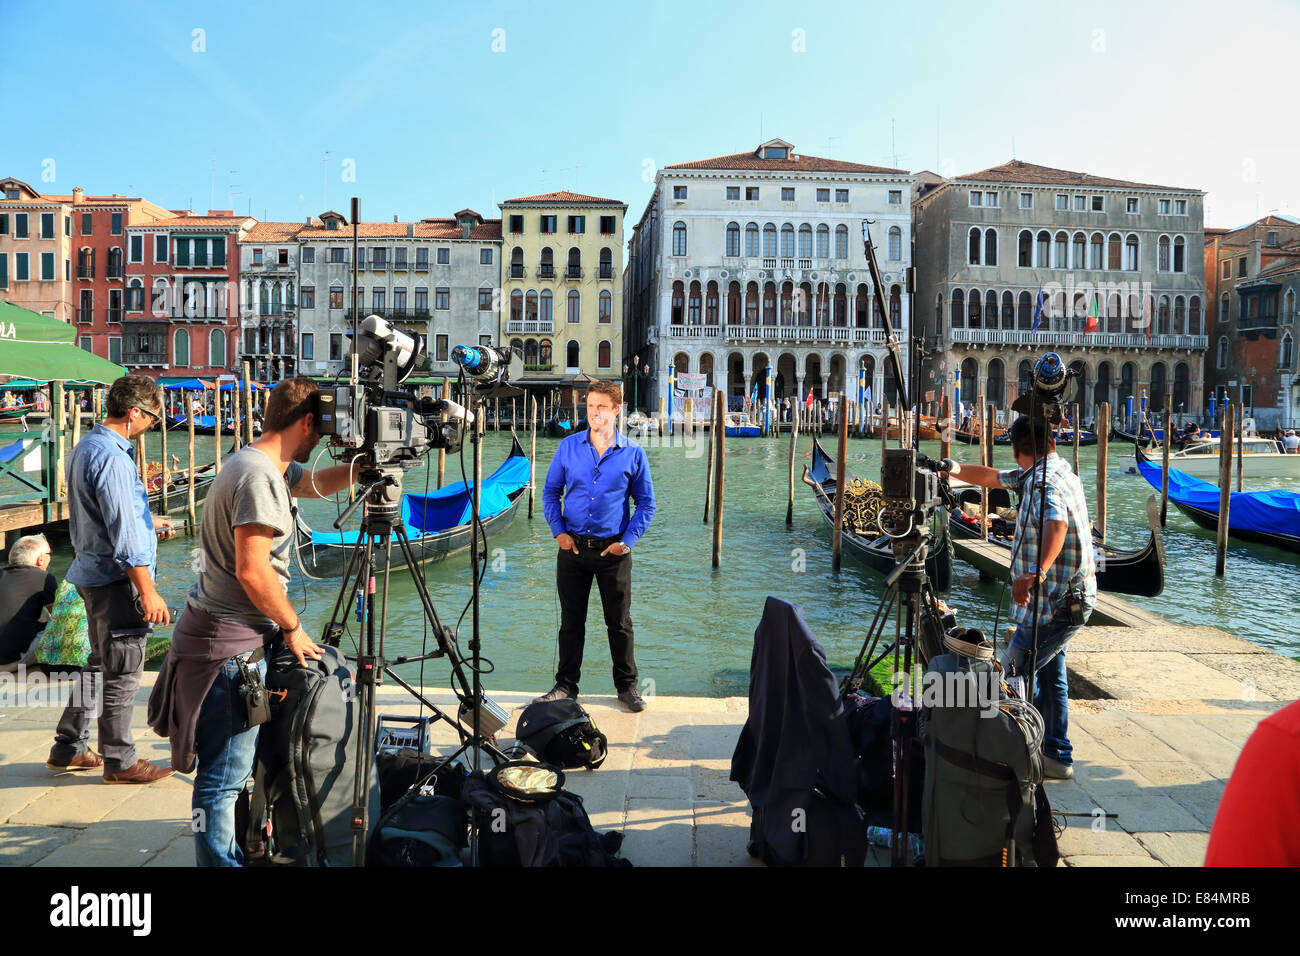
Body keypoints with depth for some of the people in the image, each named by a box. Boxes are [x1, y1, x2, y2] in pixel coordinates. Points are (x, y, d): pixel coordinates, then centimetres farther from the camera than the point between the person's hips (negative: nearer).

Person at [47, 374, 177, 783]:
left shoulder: (85, 447, 11)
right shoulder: (112, 457, -21)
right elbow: (123, 533, -24)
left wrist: (147, 522, 32)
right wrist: (148, 592, -23)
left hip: (93, 573, 10)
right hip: (116, 579, -10)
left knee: (100, 664, 21)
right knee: (123, 672, 1)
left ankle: (68, 748, 30)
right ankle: (119, 762, 12)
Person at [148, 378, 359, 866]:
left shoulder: (269, 466, 10)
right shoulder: (258, 476, -20)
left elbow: (315, 483, 27)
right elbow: (252, 572, -23)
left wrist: (361, 466, 7)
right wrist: (292, 627, -11)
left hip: (242, 637, 10)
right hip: (231, 644, -10)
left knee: (232, 770, 21)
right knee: (223, 776, -1)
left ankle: (229, 853, 34)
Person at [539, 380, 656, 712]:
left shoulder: (633, 453, -1)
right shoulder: (568, 447, 3)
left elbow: (646, 503, 5)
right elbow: (550, 493, 10)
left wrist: (628, 540, -5)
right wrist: (559, 531, -2)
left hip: (613, 550, -1)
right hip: (573, 548, 1)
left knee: (620, 623, 7)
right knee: (571, 621, 10)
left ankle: (627, 686, 22)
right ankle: (566, 685, 24)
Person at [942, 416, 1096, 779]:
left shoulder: (1044, 481, -20)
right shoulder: (1059, 471, 10)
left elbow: (1057, 525, -40)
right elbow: (993, 478, 21)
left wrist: (1036, 574, -49)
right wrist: (952, 469, 26)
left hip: (1054, 604, -10)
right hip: (1068, 599, 10)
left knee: (1012, 673, -3)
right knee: (1050, 673, 18)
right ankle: (1057, 755, 28)